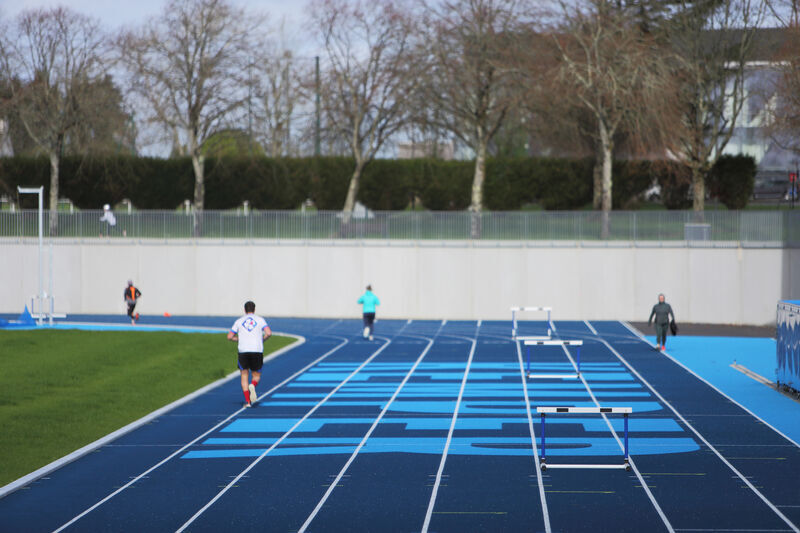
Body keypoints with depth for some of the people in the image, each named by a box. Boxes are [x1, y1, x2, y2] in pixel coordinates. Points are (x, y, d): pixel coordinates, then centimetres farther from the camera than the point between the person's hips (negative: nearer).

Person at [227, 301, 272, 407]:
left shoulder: (239, 321, 10)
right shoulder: (260, 320, 8)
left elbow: (229, 337, 8)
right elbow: (269, 333, -6)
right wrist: (262, 339, 13)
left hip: (243, 351, 0)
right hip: (257, 351, 0)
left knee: (244, 376, 11)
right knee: (256, 376, 13)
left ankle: (248, 401, -3)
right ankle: (252, 386, -23)